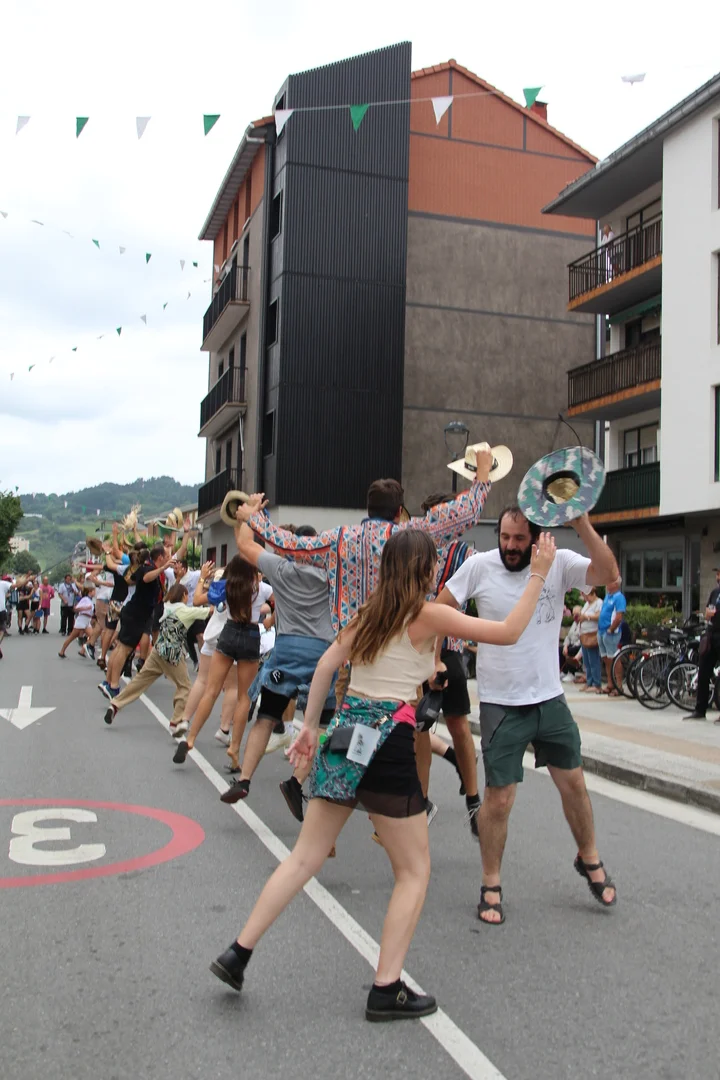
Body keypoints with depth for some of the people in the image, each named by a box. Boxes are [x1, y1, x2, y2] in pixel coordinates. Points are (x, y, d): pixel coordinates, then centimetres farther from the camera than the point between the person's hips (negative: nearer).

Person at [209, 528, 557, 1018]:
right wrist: (538, 574, 2)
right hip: (387, 744, -7)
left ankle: (238, 953, 17)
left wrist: (310, 727, 16)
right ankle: (387, 989, 11)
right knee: (415, 870, 10)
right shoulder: (429, 615, -7)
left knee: (305, 857, 15)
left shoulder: (371, 610, 11)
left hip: (345, 734, 7)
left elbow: (327, 663, 10)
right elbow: (508, 632, -6)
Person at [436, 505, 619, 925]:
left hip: (551, 699, 2)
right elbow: (439, 609, -1)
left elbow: (609, 574, -24)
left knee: (574, 783, 15)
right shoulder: (480, 566, -11)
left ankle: (589, 859, 41)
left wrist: (583, 525, -31)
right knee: (499, 799, 1)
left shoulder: (559, 563, -8)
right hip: (501, 705, -2)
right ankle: (491, 886, 21)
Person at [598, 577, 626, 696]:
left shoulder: (619, 597, -12)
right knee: (606, 659, 13)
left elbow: (618, 618, -20)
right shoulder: (607, 596, 14)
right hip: (601, 631, 9)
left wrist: (610, 630, -14)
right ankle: (610, 685, 20)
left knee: (613, 660, -5)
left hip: (610, 633, -9)